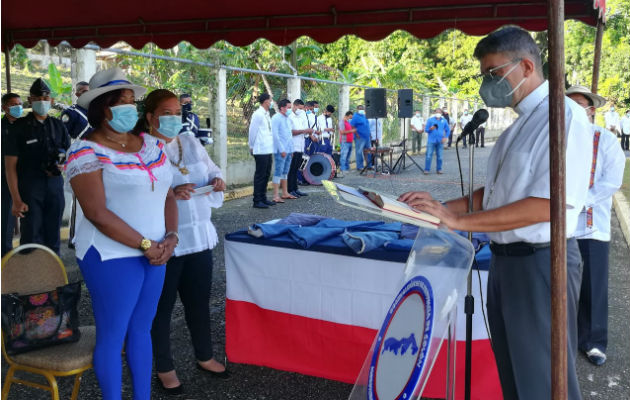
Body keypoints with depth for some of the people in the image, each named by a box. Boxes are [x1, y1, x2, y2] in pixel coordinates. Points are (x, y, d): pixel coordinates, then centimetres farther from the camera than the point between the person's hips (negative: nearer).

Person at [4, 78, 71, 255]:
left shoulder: (58, 125, 9)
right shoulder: (20, 127, -3)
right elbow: (10, 166, -6)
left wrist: (64, 164, -5)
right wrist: (16, 200, -13)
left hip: (55, 185, 4)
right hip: (30, 187, -4)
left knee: (53, 236, 12)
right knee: (31, 236, -3)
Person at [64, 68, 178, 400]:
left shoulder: (152, 145, 9)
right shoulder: (86, 152, -12)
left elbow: (167, 195, 10)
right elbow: (97, 213, -18)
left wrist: (170, 237, -6)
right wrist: (146, 244, -17)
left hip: (154, 254, 6)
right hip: (113, 256, -6)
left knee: (141, 329, 16)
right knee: (112, 336, 5)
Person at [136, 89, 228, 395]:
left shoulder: (191, 143, 8)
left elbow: (212, 171, 17)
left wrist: (217, 181, -5)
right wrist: (171, 194, -31)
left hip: (199, 236, 6)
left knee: (199, 301, 18)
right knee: (162, 307, 9)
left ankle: (204, 357, 38)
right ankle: (164, 368, 27)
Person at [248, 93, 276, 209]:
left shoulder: (266, 114, 15)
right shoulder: (258, 114, -13)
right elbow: (252, 131, -11)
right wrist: (252, 147, -4)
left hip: (268, 150, 9)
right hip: (261, 150, -9)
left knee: (266, 174, 14)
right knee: (260, 175, -4)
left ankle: (263, 198, 24)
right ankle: (257, 201, 2)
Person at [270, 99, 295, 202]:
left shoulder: (287, 118, 17)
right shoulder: (276, 118, -9)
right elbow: (275, 135, -14)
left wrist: (291, 149, 16)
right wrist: (281, 149, -17)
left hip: (288, 150, 8)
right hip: (280, 151, -8)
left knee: (285, 172, 13)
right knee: (278, 172, -8)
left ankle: (285, 193, 20)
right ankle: (276, 196, -8)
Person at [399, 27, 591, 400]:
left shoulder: (564, 116, -15)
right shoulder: (521, 123, 13)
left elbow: (546, 205, -23)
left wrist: (458, 220, -22)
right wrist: (441, 207, 2)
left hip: (540, 263, -9)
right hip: (505, 258, 9)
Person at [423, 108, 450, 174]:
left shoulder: (444, 120, 9)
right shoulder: (430, 120, 3)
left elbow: (448, 130, 14)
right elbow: (426, 129, 1)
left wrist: (445, 137, 1)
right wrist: (430, 129, -20)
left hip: (440, 141, 2)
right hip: (431, 141, -2)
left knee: (439, 156, 5)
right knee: (429, 156, -6)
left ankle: (439, 169, 15)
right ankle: (427, 169, -2)